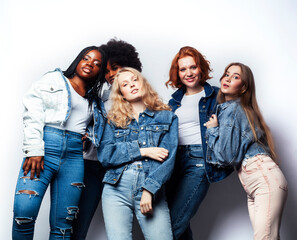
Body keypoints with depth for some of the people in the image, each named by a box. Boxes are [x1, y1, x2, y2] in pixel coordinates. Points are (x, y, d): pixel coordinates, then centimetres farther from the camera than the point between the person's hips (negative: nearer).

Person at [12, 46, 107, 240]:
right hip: (46, 146, -3)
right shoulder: (53, 80, 13)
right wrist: (34, 150, -12)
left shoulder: (95, 101, 26)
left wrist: (89, 136, 5)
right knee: (24, 213, -19)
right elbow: (33, 112, 1)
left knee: (63, 224, -3)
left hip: (74, 155, 4)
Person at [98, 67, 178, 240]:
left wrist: (149, 190, -12)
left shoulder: (167, 117, 12)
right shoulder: (114, 120, 16)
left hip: (152, 190, 0)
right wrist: (142, 151, -7)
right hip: (116, 189, 1)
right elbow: (105, 155, 2)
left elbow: (168, 158, 1)